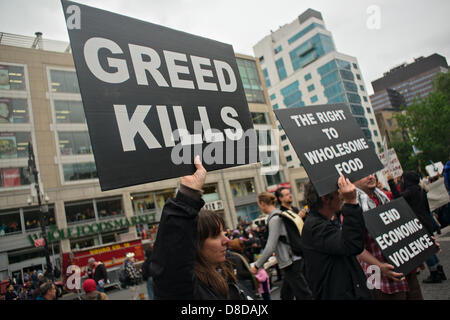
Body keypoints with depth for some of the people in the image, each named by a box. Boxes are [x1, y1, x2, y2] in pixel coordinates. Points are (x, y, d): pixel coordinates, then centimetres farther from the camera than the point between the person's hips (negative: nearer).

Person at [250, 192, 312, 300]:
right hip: (296, 258, 9)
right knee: (285, 295, 18)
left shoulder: (274, 219, -17)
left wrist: (257, 265, -11)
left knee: (304, 295, 0)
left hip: (291, 263, -9)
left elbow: (270, 248, -20)